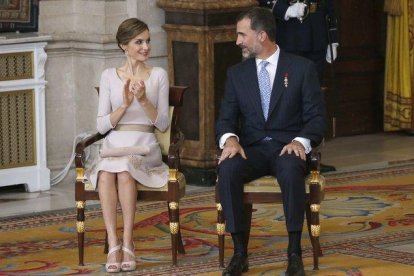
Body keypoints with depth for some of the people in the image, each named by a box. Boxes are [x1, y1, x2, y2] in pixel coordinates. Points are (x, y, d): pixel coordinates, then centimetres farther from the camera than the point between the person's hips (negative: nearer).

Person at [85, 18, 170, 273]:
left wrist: (144, 100, -13)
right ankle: (113, 244, -33)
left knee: (124, 171, -35)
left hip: (145, 148, -1)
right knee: (105, 174, -34)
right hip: (114, 146, 1)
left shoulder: (158, 75, 7)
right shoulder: (109, 76, 10)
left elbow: (163, 124, 2)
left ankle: (127, 242, -29)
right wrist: (124, 105, -12)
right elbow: (102, 125, 4)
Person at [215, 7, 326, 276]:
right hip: (251, 149, 3)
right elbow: (226, 119, 7)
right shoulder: (237, 73, 12)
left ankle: (294, 253, -31)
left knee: (291, 170, -39)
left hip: (287, 147, -3)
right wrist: (230, 139, -17)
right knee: (227, 169, -32)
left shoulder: (302, 68, 2)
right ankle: (240, 252, -26)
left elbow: (316, 117, -2)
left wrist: (301, 141, -22)